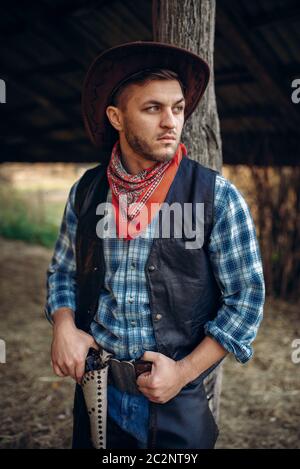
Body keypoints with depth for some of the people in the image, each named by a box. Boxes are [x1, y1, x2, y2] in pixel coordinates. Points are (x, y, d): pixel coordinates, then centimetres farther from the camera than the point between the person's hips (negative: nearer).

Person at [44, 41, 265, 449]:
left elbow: (246, 298, -9)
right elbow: (62, 271, 9)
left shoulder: (218, 197, -12)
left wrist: (184, 371, -14)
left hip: (179, 403, -2)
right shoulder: (85, 191, -2)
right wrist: (64, 326, -9)